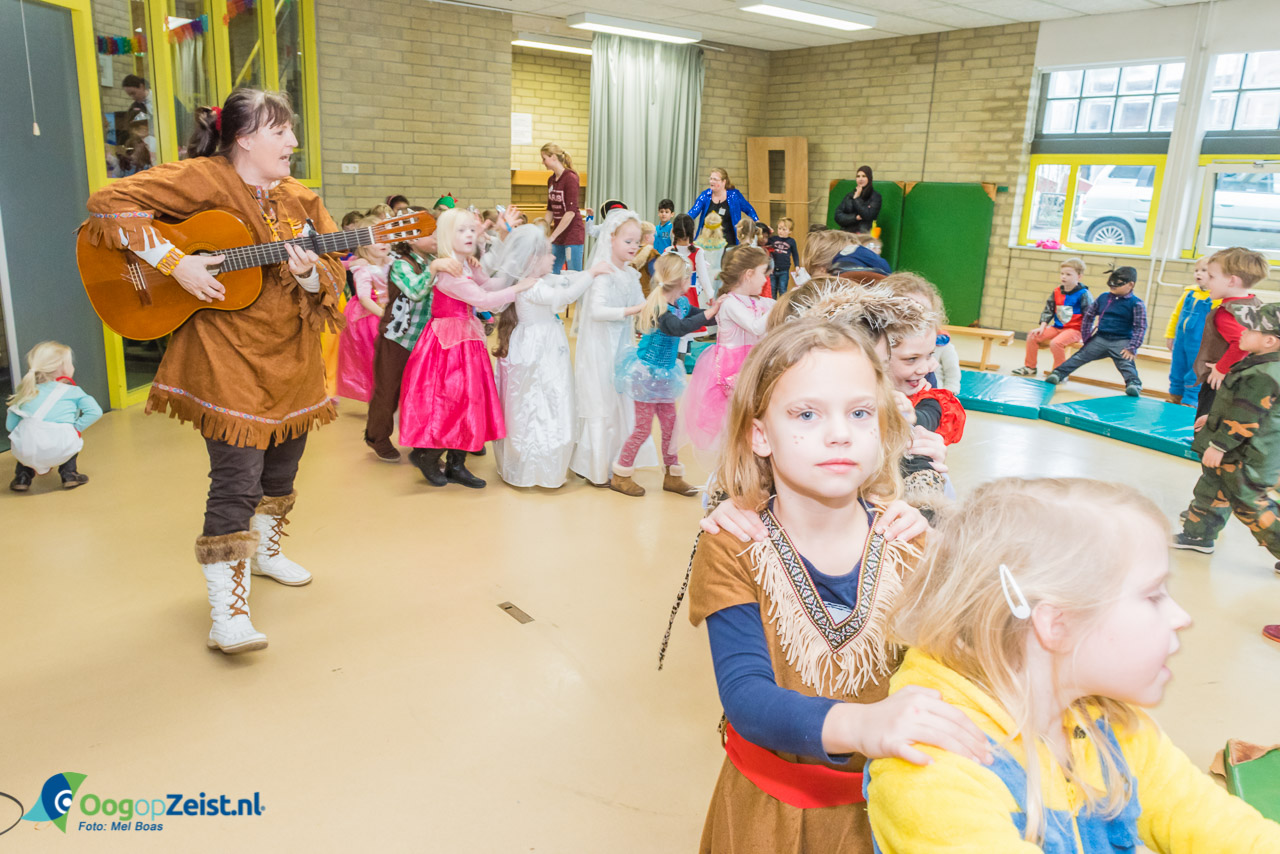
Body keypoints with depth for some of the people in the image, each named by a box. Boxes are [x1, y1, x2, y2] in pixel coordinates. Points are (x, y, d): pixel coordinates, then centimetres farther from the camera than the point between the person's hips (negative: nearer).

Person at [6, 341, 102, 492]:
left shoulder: (26, 393, 23)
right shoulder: (73, 391, 15)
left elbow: (9, 425, 20)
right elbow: (95, 411, 0)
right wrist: (77, 428, 10)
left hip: (25, 451, 3)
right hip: (59, 451, -2)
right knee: (72, 438, 32)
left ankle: (23, 475, 28)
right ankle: (68, 474, 21)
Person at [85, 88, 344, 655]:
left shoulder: (300, 202, 8)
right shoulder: (204, 180, -10)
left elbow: (334, 278, 6)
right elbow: (110, 203, -16)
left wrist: (310, 274, -17)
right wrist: (175, 262, -23)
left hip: (291, 355, 7)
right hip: (226, 358, -7)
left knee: (281, 470, 19)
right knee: (237, 480, -9)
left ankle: (263, 551, 44)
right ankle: (228, 610, -1)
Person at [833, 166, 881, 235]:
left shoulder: (875, 196, 4)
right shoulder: (849, 195, 14)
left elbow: (868, 216, -8)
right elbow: (838, 217, 7)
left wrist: (856, 198, -1)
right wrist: (855, 217, -7)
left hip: (864, 234, -3)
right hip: (847, 233, 3)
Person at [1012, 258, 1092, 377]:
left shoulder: (1083, 294, -11)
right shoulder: (1057, 292, 5)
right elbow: (1048, 310, 11)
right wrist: (1042, 327, 0)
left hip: (1074, 330, -7)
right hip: (1056, 327, 7)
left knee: (1056, 343, -32)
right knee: (1032, 335, -3)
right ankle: (1030, 367, 10)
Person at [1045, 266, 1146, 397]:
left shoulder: (1136, 304, -8)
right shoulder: (1103, 298, 6)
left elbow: (1141, 327, -10)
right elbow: (1088, 315, 17)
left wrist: (1132, 348, -18)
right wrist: (1086, 336, 13)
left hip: (1121, 342, -4)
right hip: (1100, 338, 4)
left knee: (1126, 363, -22)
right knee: (1079, 357, 0)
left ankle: (1134, 384, -32)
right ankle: (1058, 373, -1)